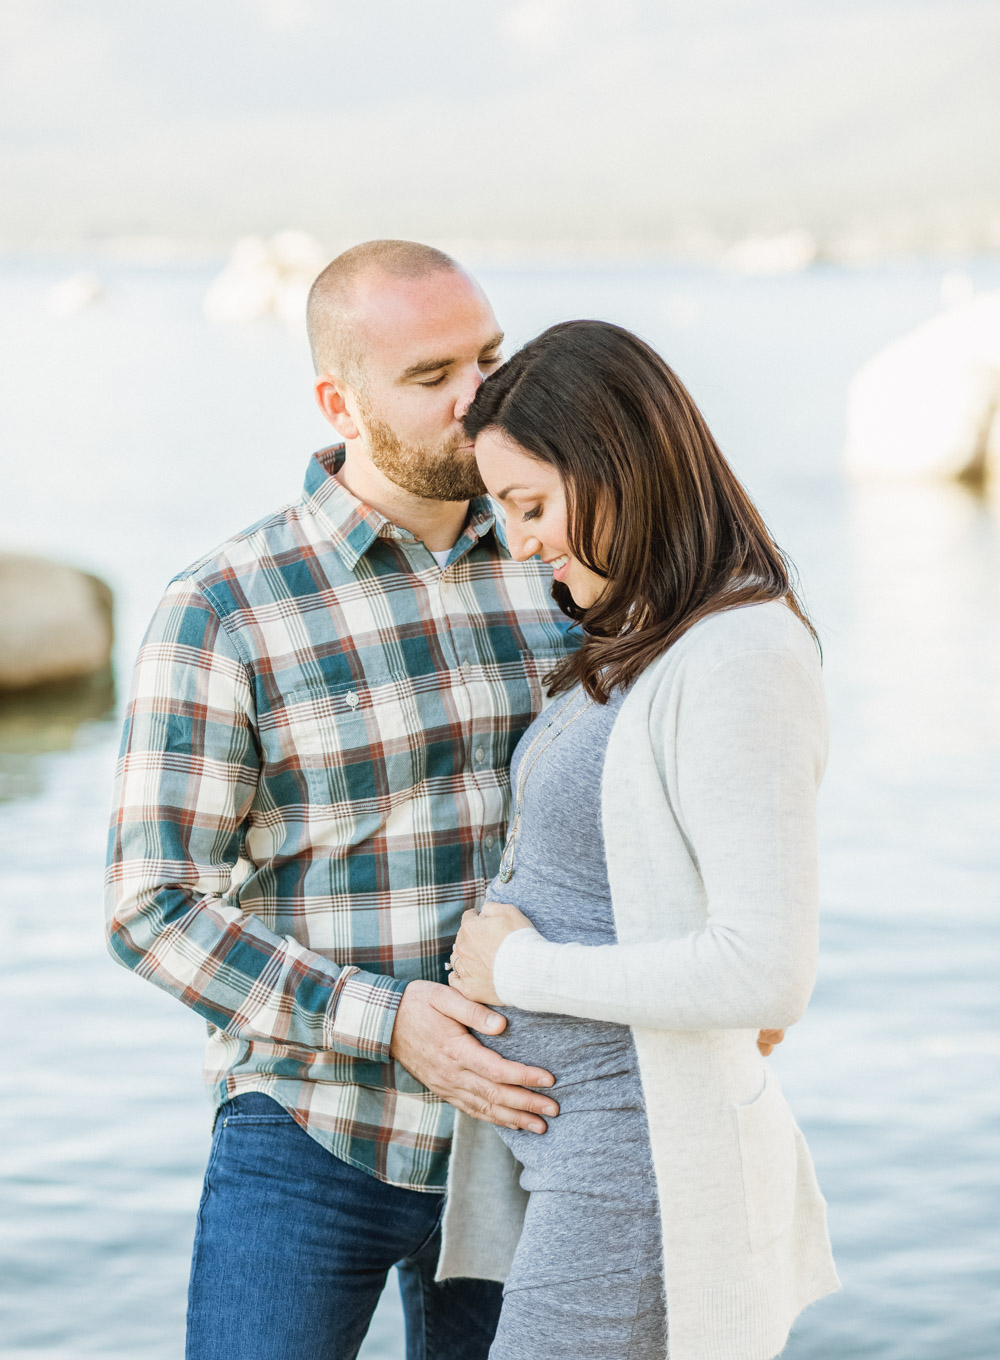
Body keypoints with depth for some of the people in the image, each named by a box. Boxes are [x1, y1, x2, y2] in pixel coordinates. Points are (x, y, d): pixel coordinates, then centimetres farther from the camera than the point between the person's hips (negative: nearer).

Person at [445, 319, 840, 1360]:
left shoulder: (743, 661, -20)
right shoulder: (635, 646, 9)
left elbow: (767, 974, -26)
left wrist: (521, 969, -16)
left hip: (639, 1163, -9)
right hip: (560, 1120, 9)